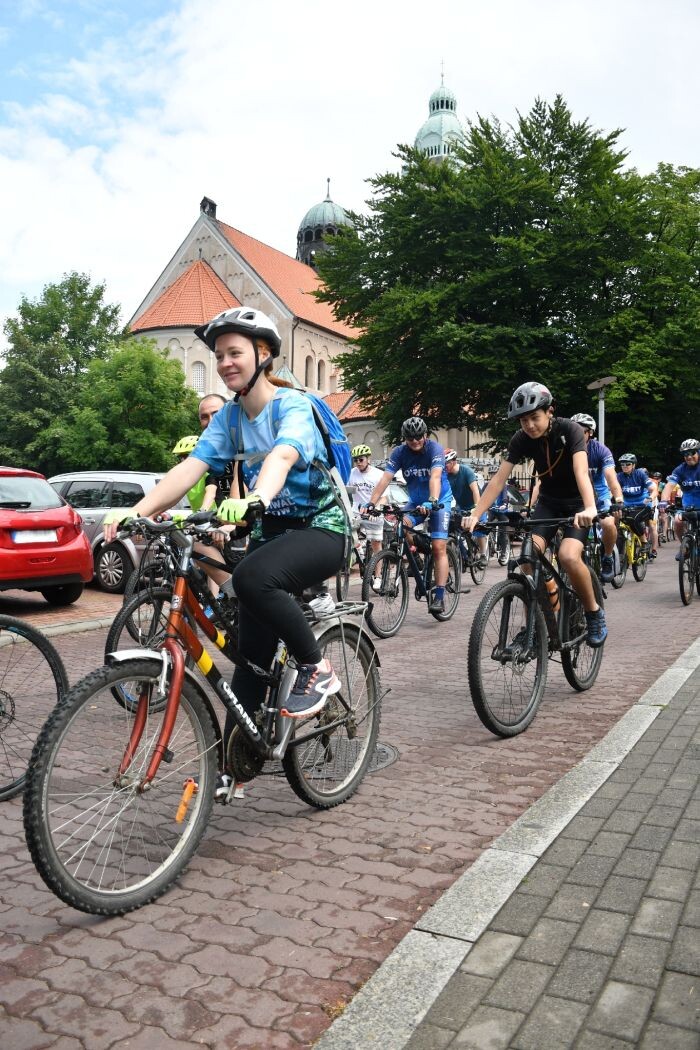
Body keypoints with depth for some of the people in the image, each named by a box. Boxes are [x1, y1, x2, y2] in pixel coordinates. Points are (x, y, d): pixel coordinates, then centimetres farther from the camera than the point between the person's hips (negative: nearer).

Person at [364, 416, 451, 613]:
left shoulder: (435, 449, -21)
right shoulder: (399, 452, -12)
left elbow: (435, 477, -37)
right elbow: (385, 478, -22)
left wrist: (432, 502, -53)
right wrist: (371, 504, -34)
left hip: (439, 500, -3)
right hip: (416, 500, 3)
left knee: (439, 547, -13)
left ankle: (439, 596, -10)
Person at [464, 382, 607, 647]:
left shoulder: (569, 430, -23)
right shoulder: (521, 439, -12)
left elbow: (581, 472, -38)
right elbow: (499, 479, -17)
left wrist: (590, 508, -55)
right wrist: (475, 515, -29)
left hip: (577, 502, -4)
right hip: (548, 501, 4)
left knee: (568, 556, -28)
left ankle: (594, 613, -2)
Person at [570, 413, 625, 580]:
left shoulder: (600, 450, -18)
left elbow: (611, 477, -30)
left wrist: (619, 500, -49)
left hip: (600, 495, -2)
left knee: (608, 524, -28)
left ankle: (607, 558, -1)